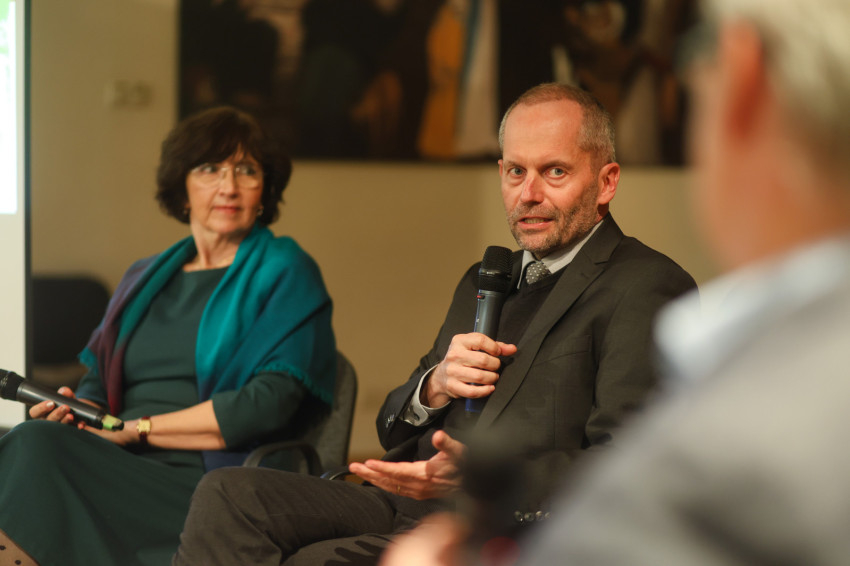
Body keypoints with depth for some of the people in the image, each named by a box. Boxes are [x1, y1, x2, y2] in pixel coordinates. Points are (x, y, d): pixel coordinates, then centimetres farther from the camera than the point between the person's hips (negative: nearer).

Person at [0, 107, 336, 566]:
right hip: (126, 474, 5)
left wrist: (136, 427, -8)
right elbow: (97, 381, 24)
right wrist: (76, 411, -2)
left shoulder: (283, 273, 6)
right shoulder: (144, 278, 26)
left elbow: (270, 403, -7)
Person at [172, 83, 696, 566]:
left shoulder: (646, 286, -2)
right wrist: (435, 386, 1)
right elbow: (393, 431, 25)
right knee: (229, 494, -16)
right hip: (406, 507, 8)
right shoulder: (482, 282, 26)